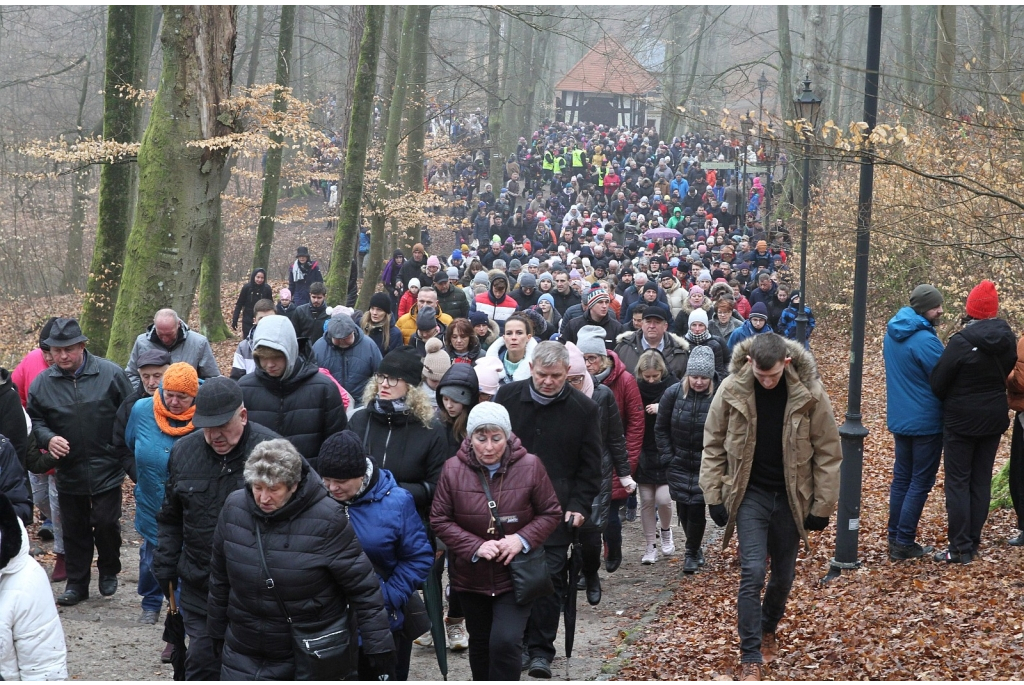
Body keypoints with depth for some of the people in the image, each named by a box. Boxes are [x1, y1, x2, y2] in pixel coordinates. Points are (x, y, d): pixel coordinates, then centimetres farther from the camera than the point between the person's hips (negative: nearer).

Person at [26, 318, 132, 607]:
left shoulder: (110, 374, -9)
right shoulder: (42, 383, -2)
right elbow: (34, 420, 7)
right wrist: (47, 438, -14)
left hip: (106, 469, -2)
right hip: (69, 472, 3)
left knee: (106, 523, 0)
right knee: (75, 529, 11)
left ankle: (109, 572, 26)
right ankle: (76, 583, 24)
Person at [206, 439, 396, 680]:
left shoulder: (326, 519, -18)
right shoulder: (234, 508, -6)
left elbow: (363, 588, -13)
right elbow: (220, 577, 10)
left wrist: (380, 648, -13)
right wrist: (217, 631, 18)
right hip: (242, 653, 4)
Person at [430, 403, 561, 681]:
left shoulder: (530, 466, -12)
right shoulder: (453, 469, -10)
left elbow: (551, 513, -3)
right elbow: (439, 519, -6)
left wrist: (523, 539, -20)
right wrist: (475, 547, -20)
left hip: (516, 575, -2)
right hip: (472, 575, 2)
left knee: (506, 642, -16)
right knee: (480, 642, 17)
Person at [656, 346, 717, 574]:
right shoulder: (673, 394, -8)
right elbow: (661, 429, 3)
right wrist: (667, 457, 0)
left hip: (705, 466, -3)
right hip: (679, 463, 3)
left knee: (696, 507, -5)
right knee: (683, 508, 9)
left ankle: (692, 553, 15)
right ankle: (695, 548, 31)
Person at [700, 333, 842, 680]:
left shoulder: (809, 393, -14)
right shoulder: (731, 390, -12)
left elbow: (827, 452, -6)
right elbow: (714, 445, -1)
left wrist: (822, 505, -6)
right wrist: (714, 495, -3)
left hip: (791, 497, 1)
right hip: (750, 494, -1)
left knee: (783, 574, 13)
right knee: (752, 572, -12)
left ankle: (768, 629, 41)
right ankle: (751, 657, -6)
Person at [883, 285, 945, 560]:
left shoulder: (893, 332, 5)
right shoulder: (925, 340, -23)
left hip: (899, 418, 8)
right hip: (926, 421, -8)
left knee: (901, 478, 15)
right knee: (921, 482, 0)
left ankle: (895, 536, 20)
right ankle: (904, 543, 2)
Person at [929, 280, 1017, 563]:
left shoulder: (961, 342, -21)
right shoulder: (1008, 339, -3)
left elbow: (937, 382, -13)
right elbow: (1007, 373, 7)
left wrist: (951, 401, 5)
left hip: (961, 420, -5)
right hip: (994, 419, 5)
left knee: (958, 483, 2)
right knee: (982, 481, 13)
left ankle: (961, 548, 1)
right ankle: (973, 543, 18)